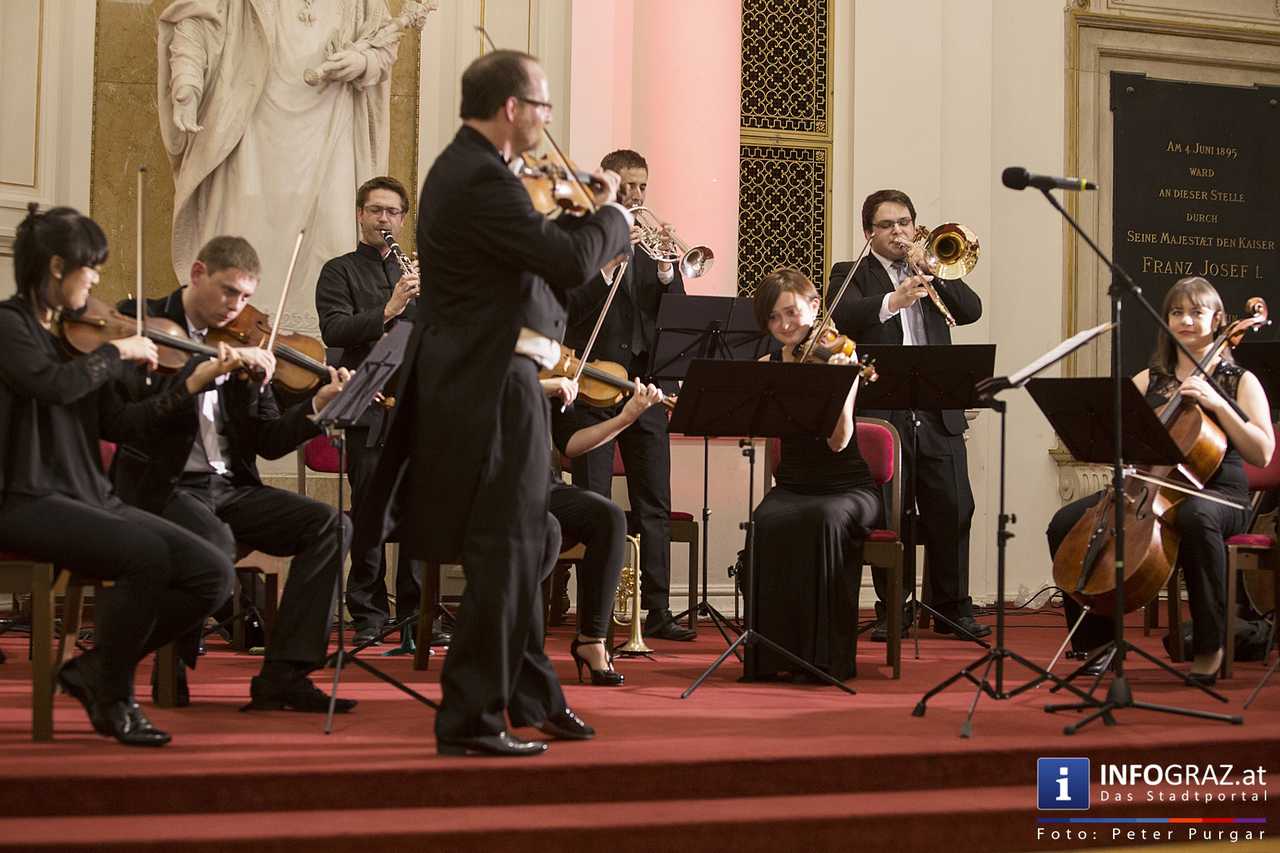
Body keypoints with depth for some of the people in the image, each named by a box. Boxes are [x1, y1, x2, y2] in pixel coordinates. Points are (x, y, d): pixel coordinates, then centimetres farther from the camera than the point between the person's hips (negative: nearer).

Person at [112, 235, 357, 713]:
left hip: (229, 487, 6)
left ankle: (282, 675, -16)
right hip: (161, 487, -6)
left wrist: (317, 405, -8)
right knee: (215, 544, -35)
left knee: (331, 525, -14)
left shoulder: (245, 347, 12)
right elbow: (139, 393, -22)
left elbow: (268, 442, 9)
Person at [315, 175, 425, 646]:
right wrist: (388, 310, -20)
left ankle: (417, 609, 10)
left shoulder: (415, 275, 20)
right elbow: (335, 330, -9)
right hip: (368, 408, -3)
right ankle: (368, 613, 4)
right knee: (369, 510, -4)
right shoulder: (340, 271, 7)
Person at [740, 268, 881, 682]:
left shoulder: (837, 358, -6)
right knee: (767, 524, -32)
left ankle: (826, 653, -28)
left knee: (824, 519, -38)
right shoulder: (767, 367, 8)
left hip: (847, 490, -3)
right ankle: (772, 654, -23)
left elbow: (839, 441, -20)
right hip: (792, 487, 3)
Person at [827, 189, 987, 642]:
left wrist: (931, 269, -2)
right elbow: (841, 316, -13)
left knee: (953, 510, 1)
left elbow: (971, 310, 7)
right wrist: (892, 302, -29)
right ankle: (893, 609, 8)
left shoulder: (933, 275, 20)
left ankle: (952, 607, 10)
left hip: (938, 413, 3)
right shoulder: (850, 276, 8)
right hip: (882, 412, -3)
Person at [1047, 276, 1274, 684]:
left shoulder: (1239, 381, 5)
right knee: (1064, 523, -18)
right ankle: (1098, 640, -5)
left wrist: (1217, 404, -16)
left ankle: (1209, 647, -29)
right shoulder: (1150, 379, 16)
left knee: (1195, 516, -42)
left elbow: (1262, 454, -7)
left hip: (1216, 493, -4)